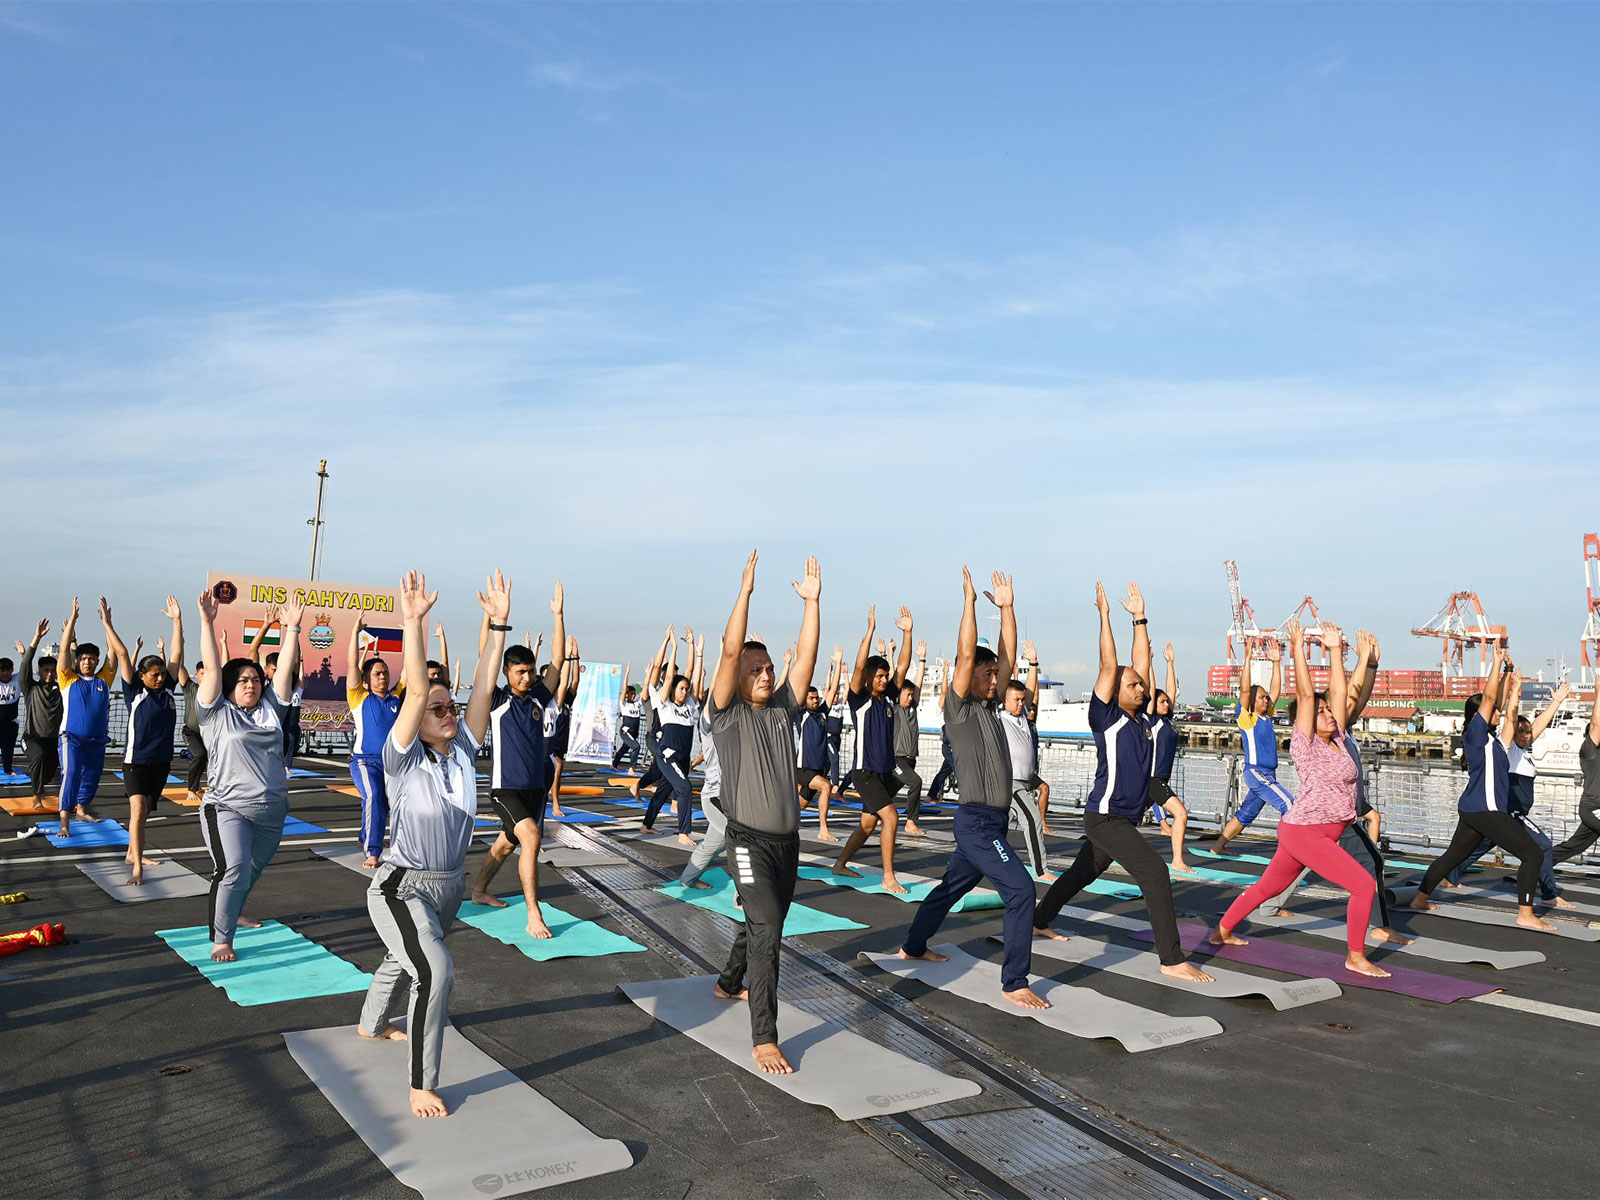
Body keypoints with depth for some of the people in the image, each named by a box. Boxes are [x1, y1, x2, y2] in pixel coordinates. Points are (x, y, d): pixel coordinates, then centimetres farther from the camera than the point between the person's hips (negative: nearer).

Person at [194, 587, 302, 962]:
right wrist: (207, 622, -13)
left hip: (272, 810, 5)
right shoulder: (217, 712, 1)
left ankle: (231, 913, 43)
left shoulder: (270, 709, 10)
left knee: (253, 870, 19)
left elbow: (286, 668, 5)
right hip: (227, 807, -5)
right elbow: (212, 667, -7)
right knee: (232, 870, -18)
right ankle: (221, 939, -8)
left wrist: (292, 628, 0)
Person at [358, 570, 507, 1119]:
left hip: (450, 885, 7)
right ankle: (422, 1085, -12)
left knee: (404, 962, 29)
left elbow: (485, 688, -12)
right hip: (402, 888, -7)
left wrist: (498, 624, -19)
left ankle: (373, 1025, 58)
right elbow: (417, 690, -30)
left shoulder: (463, 752, -3)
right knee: (434, 970, -25)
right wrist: (413, 621, -39)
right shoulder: (404, 759, -16)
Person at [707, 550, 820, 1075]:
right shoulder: (728, 714, -6)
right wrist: (745, 591, -22)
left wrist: (812, 601, -5)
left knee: (764, 923, 21)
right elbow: (730, 650, -18)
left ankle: (729, 983, 48)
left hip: (788, 839, 6)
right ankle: (764, 1039, -14)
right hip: (750, 840, -6)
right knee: (765, 929, -17)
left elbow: (806, 656, 1)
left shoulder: (783, 708, 9)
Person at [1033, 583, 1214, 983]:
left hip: (1125, 818, 9)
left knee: (1082, 873, 20)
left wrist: (1139, 617, 9)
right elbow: (1109, 666, -17)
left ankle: (1039, 922, 37)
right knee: (1156, 875, -17)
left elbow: (1141, 664, 10)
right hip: (1106, 817, -9)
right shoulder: (1107, 718, -11)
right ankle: (1172, 960, -14)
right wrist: (1104, 615, -15)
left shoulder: (1139, 715, 9)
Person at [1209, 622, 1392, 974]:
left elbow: (1339, 692, 8)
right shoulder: (1305, 745, -11)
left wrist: (1335, 649, 8)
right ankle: (1355, 957, -1)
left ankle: (1223, 931, 29)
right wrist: (1298, 649, -16)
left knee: (1267, 887, 17)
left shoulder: (1337, 740, 9)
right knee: (1364, 885, -13)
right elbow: (1305, 694, -18)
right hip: (1305, 832, -8)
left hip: (1322, 833, 8)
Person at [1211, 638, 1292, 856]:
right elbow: (1244, 689, -17)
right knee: (1288, 804, -15)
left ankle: (1218, 846, 19)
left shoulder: (1266, 717, 13)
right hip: (1255, 772, -8)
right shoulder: (1246, 717, -6)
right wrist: (1248, 658, -20)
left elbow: (1276, 690, 16)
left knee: (1247, 813, 12)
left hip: (1267, 774, 8)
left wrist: (1276, 662, 12)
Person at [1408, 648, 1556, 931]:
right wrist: (1497, 661, -10)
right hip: (1485, 810, -10)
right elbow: (1489, 697, -16)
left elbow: (1500, 702, 23)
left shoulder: (1488, 736, 13)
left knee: (1453, 855, 17)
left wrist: (1506, 671, 23)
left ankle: (1420, 898, 22)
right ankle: (1525, 915, -8)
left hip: (1474, 810, 10)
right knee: (1533, 853, -8)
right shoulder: (1475, 731, -10)